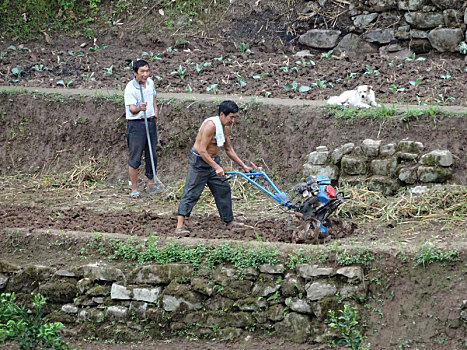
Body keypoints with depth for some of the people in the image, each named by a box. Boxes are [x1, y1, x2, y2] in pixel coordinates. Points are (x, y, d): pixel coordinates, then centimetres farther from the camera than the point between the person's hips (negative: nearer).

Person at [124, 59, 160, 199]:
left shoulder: (150, 82, 4)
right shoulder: (130, 88, -17)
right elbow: (132, 109, -25)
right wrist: (139, 109, -44)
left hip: (151, 121, 7)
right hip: (136, 123, -7)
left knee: (152, 155, 13)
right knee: (135, 158, -5)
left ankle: (150, 184, 26)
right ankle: (134, 189, 2)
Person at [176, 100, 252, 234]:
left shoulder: (226, 128, 4)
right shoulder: (211, 125, -24)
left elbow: (229, 150, 17)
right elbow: (202, 150, -27)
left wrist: (243, 166, 15)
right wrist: (216, 167, -28)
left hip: (213, 160, 9)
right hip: (199, 161, -9)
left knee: (223, 189, 14)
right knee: (191, 193, -11)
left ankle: (229, 220, 28)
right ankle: (180, 226, -13)